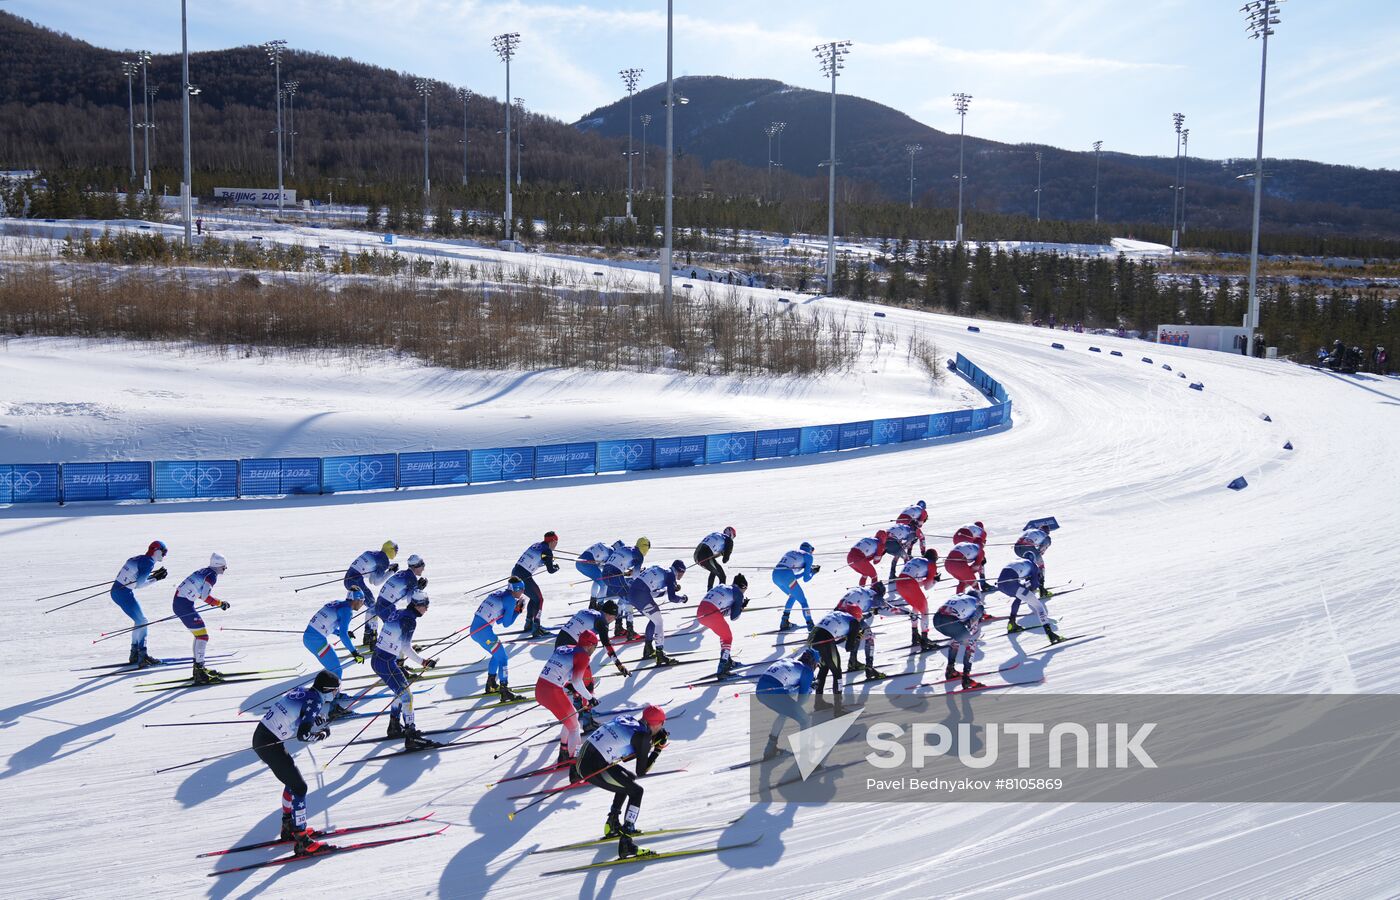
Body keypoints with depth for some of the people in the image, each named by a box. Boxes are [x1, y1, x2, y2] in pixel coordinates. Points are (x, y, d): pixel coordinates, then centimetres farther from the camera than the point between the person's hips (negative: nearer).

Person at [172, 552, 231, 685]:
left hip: (177, 602, 10)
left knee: (199, 634, 19)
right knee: (202, 636, -9)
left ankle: (198, 667, 26)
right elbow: (206, 597, -18)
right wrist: (221, 603, -5)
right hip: (185, 606, -10)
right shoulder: (212, 575, -10)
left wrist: (218, 602, 24)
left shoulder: (203, 571, 17)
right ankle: (200, 673, -15)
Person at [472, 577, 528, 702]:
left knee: (497, 654, 26)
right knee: (502, 658, -4)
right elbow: (506, 624, -7)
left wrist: (515, 607, 10)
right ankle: (505, 693, -9)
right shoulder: (511, 600, -9)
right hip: (484, 631, -9)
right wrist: (517, 611, 5)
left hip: (475, 629, 9)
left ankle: (491, 685, 35)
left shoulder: (500, 593, 16)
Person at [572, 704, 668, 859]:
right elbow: (641, 771, -2)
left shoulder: (627, 720, 15)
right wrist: (657, 749, 5)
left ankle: (613, 825, 32)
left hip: (582, 760, 9)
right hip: (593, 769, -9)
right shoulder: (642, 736, -8)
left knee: (629, 779, 27)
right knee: (636, 791, -2)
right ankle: (626, 843, -10)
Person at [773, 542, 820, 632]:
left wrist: (809, 570, 37)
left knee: (792, 596, 30)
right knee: (803, 601, 5)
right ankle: (810, 626, -3)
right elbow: (805, 579, 9)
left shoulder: (789, 552, 31)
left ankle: (784, 622, 28)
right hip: (786, 576, -7)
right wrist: (813, 572, 28)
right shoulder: (808, 556, 14)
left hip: (775, 576, 7)